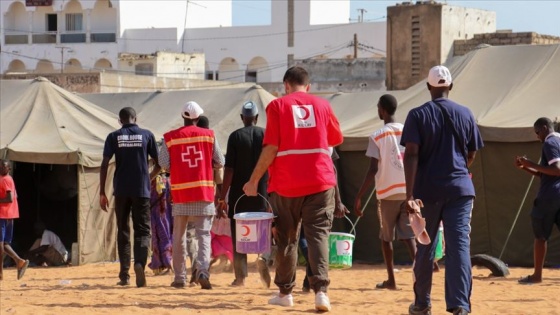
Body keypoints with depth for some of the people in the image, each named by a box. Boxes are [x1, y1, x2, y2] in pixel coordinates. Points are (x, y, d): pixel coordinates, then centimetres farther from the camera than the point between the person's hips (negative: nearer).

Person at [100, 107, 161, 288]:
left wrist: (102, 192, 1)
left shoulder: (114, 137, 3)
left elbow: (104, 165, -2)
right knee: (142, 231, 3)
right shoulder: (147, 135, 3)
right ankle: (140, 262, -24)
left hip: (121, 191, 1)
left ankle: (124, 275, 7)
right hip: (142, 191, -1)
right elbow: (158, 164, 5)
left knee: (123, 232, 10)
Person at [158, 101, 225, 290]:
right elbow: (219, 163, 5)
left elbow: (164, 164, -4)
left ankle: (180, 277, 12)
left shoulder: (171, 138, 0)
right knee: (204, 233, 0)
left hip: (180, 192, 0)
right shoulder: (208, 135, 1)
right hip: (204, 191, 0)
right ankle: (202, 270, -20)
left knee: (179, 235, 10)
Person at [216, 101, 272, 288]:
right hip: (262, 193, 1)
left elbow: (229, 169, -7)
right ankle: (263, 257, -18)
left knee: (238, 235, 6)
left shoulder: (235, 137, -3)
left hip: (239, 194, -1)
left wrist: (222, 197, -5)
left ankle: (240, 276, 3)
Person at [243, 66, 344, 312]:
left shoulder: (278, 105, 0)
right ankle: (320, 290, -17)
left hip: (286, 183, -1)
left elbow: (271, 147, -7)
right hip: (320, 181, 1)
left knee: (286, 238, 11)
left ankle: (285, 292, 20)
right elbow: (335, 139, 20)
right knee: (318, 234, -1)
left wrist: (254, 180, -1)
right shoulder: (322, 105, 7)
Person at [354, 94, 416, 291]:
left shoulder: (377, 137, -6)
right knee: (408, 235, 2)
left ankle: (391, 280, 17)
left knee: (386, 237, 13)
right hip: (409, 191, 3)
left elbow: (373, 170, -12)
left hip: (388, 193, -3)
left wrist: (358, 198, -9)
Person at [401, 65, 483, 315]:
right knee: (459, 245, -6)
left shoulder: (418, 115, -3)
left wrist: (410, 195, -16)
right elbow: (471, 156, 12)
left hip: (428, 190, -1)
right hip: (460, 188, 1)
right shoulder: (465, 114, 5)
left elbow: (411, 154, -12)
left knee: (425, 247, 12)